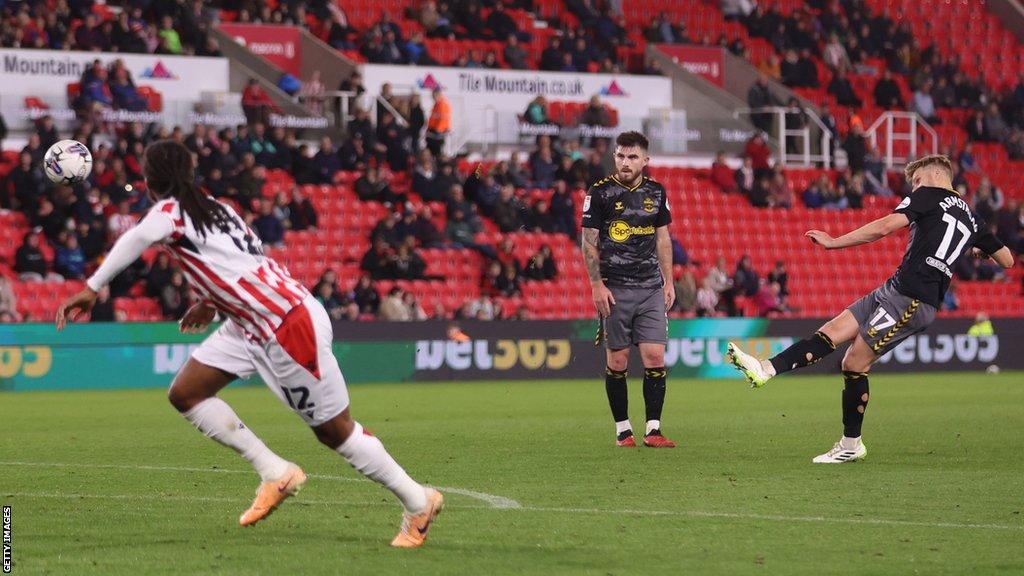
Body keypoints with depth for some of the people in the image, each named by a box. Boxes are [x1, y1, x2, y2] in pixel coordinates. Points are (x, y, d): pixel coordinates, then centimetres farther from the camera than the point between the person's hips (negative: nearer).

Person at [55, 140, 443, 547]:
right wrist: (212, 302, 27)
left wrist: (92, 288, -38)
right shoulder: (215, 209, 13)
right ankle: (275, 472, 7)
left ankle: (419, 502, 14)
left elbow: (140, 237, -34)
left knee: (335, 432, 0)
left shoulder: (171, 210, -12)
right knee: (184, 393, 3)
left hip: (291, 324, -9)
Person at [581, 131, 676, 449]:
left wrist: (668, 281, 11)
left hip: (651, 289, 3)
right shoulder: (600, 192, -4)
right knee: (617, 360, 0)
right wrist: (597, 285, -9)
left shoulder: (656, 192, 8)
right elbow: (589, 242, -2)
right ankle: (623, 429, 11)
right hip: (614, 290, -3)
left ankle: (653, 429, -2)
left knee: (655, 358, -5)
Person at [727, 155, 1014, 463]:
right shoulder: (970, 218, 22)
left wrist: (834, 242, -8)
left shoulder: (929, 195, 0)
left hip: (908, 299, -9)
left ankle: (851, 444, -2)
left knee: (855, 363, -6)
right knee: (831, 332, 2)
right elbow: (1006, 259, 24)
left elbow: (885, 226, -13)